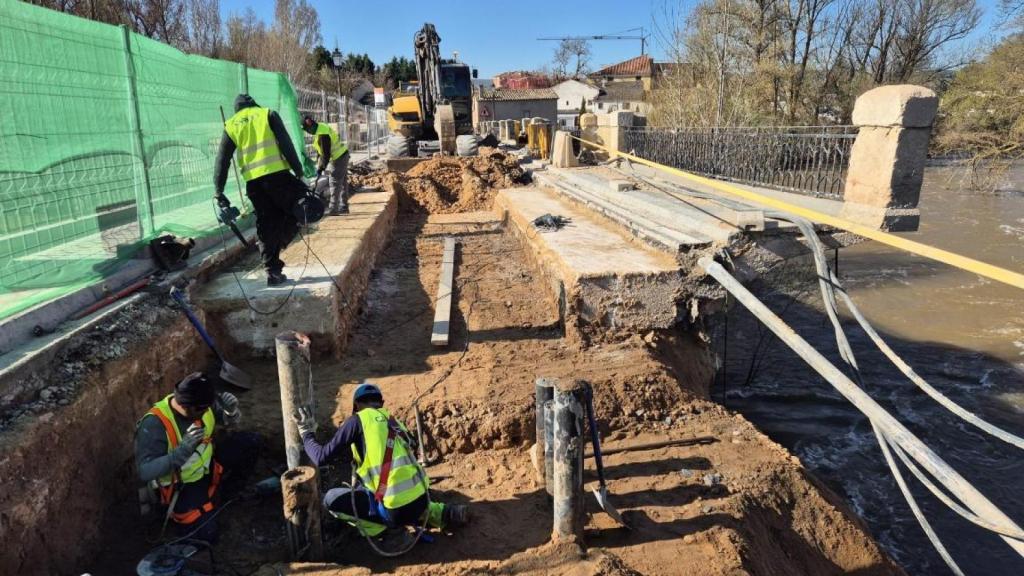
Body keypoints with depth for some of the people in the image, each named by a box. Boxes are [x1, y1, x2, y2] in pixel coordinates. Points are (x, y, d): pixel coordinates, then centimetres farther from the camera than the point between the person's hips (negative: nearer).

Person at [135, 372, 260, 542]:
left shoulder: (202, 404, -15)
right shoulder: (154, 425, -31)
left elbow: (232, 421, -1)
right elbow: (144, 472, -35)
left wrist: (231, 410, -25)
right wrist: (182, 451, -47)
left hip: (205, 466, 6)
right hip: (179, 484, -5)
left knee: (250, 442, -11)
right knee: (205, 534, -18)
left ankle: (228, 491, 10)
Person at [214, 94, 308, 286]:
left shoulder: (231, 125, 18)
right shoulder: (267, 114, 10)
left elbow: (222, 160, 13)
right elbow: (286, 143, -2)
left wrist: (218, 190, 13)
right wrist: (298, 170, -1)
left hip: (253, 181, 4)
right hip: (276, 174, -4)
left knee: (266, 226, 9)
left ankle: (272, 271, 9)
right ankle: (278, 245, -4)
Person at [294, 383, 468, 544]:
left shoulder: (358, 420, 0)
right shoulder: (395, 423, 18)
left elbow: (321, 458, 1)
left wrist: (306, 433, 18)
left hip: (397, 510, -6)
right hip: (421, 501, 6)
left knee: (330, 499, 9)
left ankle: (384, 531, 5)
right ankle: (442, 513, 19)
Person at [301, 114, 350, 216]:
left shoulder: (322, 134, -23)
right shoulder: (320, 127, 9)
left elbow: (326, 154, -22)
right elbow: (320, 150, 15)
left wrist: (320, 169, -15)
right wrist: (318, 165, 12)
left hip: (338, 157, -10)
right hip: (342, 155, 10)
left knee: (334, 183, -8)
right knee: (342, 182, 14)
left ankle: (333, 209, -6)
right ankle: (343, 207, 21)